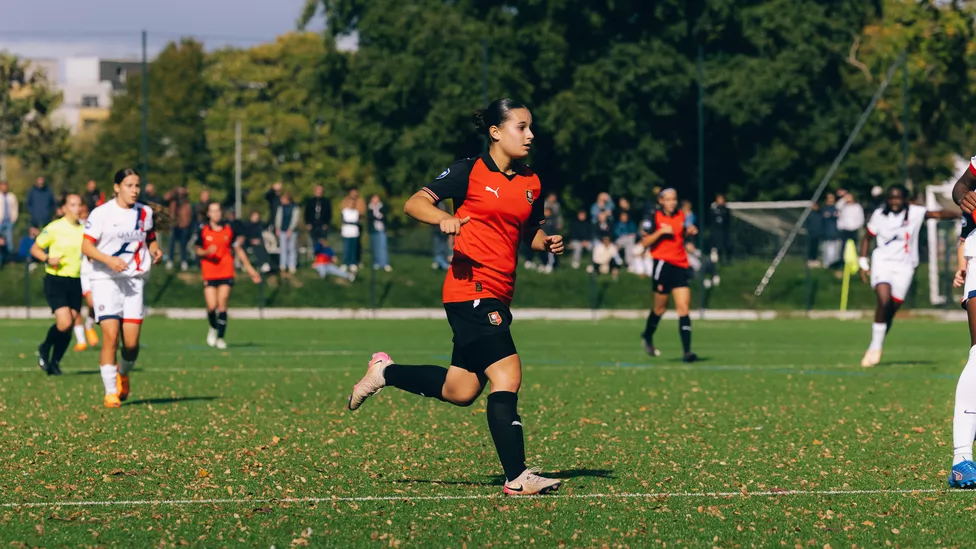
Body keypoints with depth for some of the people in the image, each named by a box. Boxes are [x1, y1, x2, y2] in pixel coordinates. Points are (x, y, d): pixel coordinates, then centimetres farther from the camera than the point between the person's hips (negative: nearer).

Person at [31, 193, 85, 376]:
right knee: (64, 323, -16)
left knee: (69, 327, 2)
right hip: (56, 280, -5)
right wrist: (47, 259, -18)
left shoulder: (84, 230, 7)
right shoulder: (55, 228, -7)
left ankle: (54, 363, 19)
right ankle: (45, 348, 13)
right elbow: (35, 249, 0)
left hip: (76, 282, 5)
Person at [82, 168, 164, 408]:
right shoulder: (101, 213, -5)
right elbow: (86, 246, -7)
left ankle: (123, 373, 29)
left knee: (131, 342, -4)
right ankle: (110, 392, -4)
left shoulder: (146, 213, 8)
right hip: (105, 279, -3)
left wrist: (155, 251, -3)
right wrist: (109, 260, -22)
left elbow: (151, 240, 21)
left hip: (135, 279, 3)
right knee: (110, 336, -14)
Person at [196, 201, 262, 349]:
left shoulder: (229, 229, 5)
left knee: (222, 305, -9)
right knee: (212, 306, -8)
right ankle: (213, 328, 23)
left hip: (226, 274, 0)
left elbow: (238, 250, 12)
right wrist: (207, 252, -17)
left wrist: (249, 269, 11)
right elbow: (198, 251, 7)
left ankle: (220, 337, -1)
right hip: (209, 274, 0)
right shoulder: (203, 230, 2)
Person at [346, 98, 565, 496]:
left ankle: (385, 372, 31)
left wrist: (546, 242, 2)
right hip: (472, 287, -8)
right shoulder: (470, 172, -5)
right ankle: (517, 478, -15)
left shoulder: (531, 183, 13)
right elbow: (413, 204, -5)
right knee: (507, 376, -16)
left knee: (460, 391, 9)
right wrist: (443, 218, -26)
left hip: (498, 295, 8)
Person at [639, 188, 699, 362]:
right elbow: (644, 242, -10)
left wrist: (689, 231, 8)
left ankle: (687, 351, -12)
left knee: (684, 308, -7)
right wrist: (660, 232, -21)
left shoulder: (680, 215, 9)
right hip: (663, 263, -4)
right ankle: (647, 337, 38)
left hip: (680, 265, 4)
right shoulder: (655, 217, -6)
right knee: (660, 307, 8)